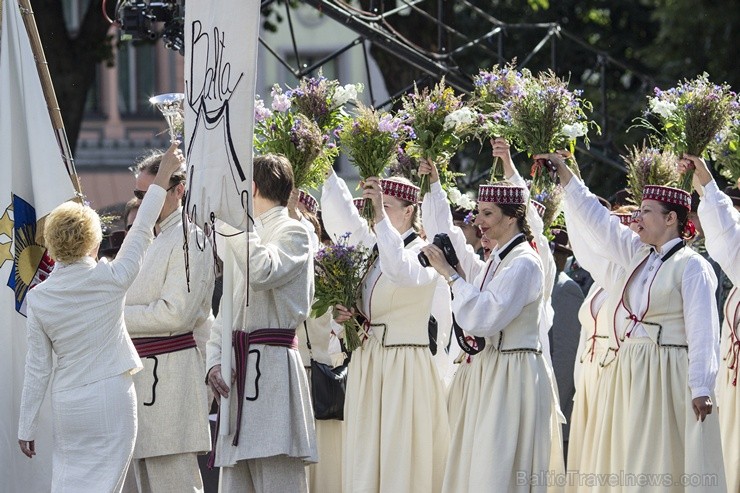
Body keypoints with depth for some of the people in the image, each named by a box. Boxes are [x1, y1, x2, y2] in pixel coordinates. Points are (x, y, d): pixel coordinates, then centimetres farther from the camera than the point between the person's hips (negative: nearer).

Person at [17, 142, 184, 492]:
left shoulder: (39, 297, -2)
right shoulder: (109, 280, -10)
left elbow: (37, 368, 2)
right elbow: (141, 231, 3)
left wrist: (26, 427, 10)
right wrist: (163, 176, 16)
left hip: (67, 404, 3)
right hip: (110, 400, -3)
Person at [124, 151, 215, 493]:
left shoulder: (189, 239, -10)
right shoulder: (149, 238, 19)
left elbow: (176, 314, -19)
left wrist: (116, 317, -14)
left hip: (169, 371, -10)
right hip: (141, 371, 10)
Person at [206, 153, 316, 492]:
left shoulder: (292, 232, -1)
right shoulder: (249, 238, 25)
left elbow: (263, 272, -24)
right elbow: (226, 311, 23)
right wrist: (213, 361, 5)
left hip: (272, 368, -9)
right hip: (239, 367, 9)